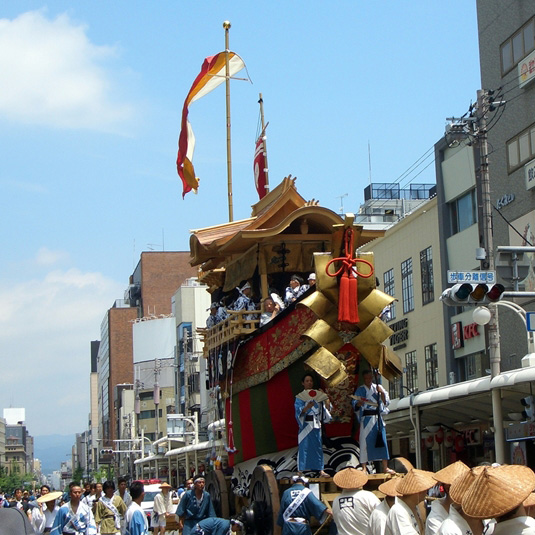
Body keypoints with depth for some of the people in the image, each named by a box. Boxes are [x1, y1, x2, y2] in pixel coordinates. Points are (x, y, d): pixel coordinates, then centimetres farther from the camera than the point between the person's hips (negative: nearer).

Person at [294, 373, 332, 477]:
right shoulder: (300, 396, 2)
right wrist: (307, 407, -29)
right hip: (305, 425, -4)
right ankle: (300, 471, -3)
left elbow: (326, 409, 10)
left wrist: (327, 403, -10)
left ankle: (320, 471, 4)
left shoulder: (318, 395, 14)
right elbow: (299, 411, -10)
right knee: (304, 447, -6)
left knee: (318, 447, 4)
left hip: (316, 425, 4)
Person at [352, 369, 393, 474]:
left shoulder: (378, 388, 12)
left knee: (381, 441, 1)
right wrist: (358, 403, -25)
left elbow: (386, 402, 7)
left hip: (378, 418, 3)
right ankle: (363, 468, -3)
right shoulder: (360, 389, 6)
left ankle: (385, 468, 6)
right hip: (366, 418, -3)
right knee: (365, 442, -7)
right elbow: (354, 403, -3)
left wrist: (382, 392, -9)